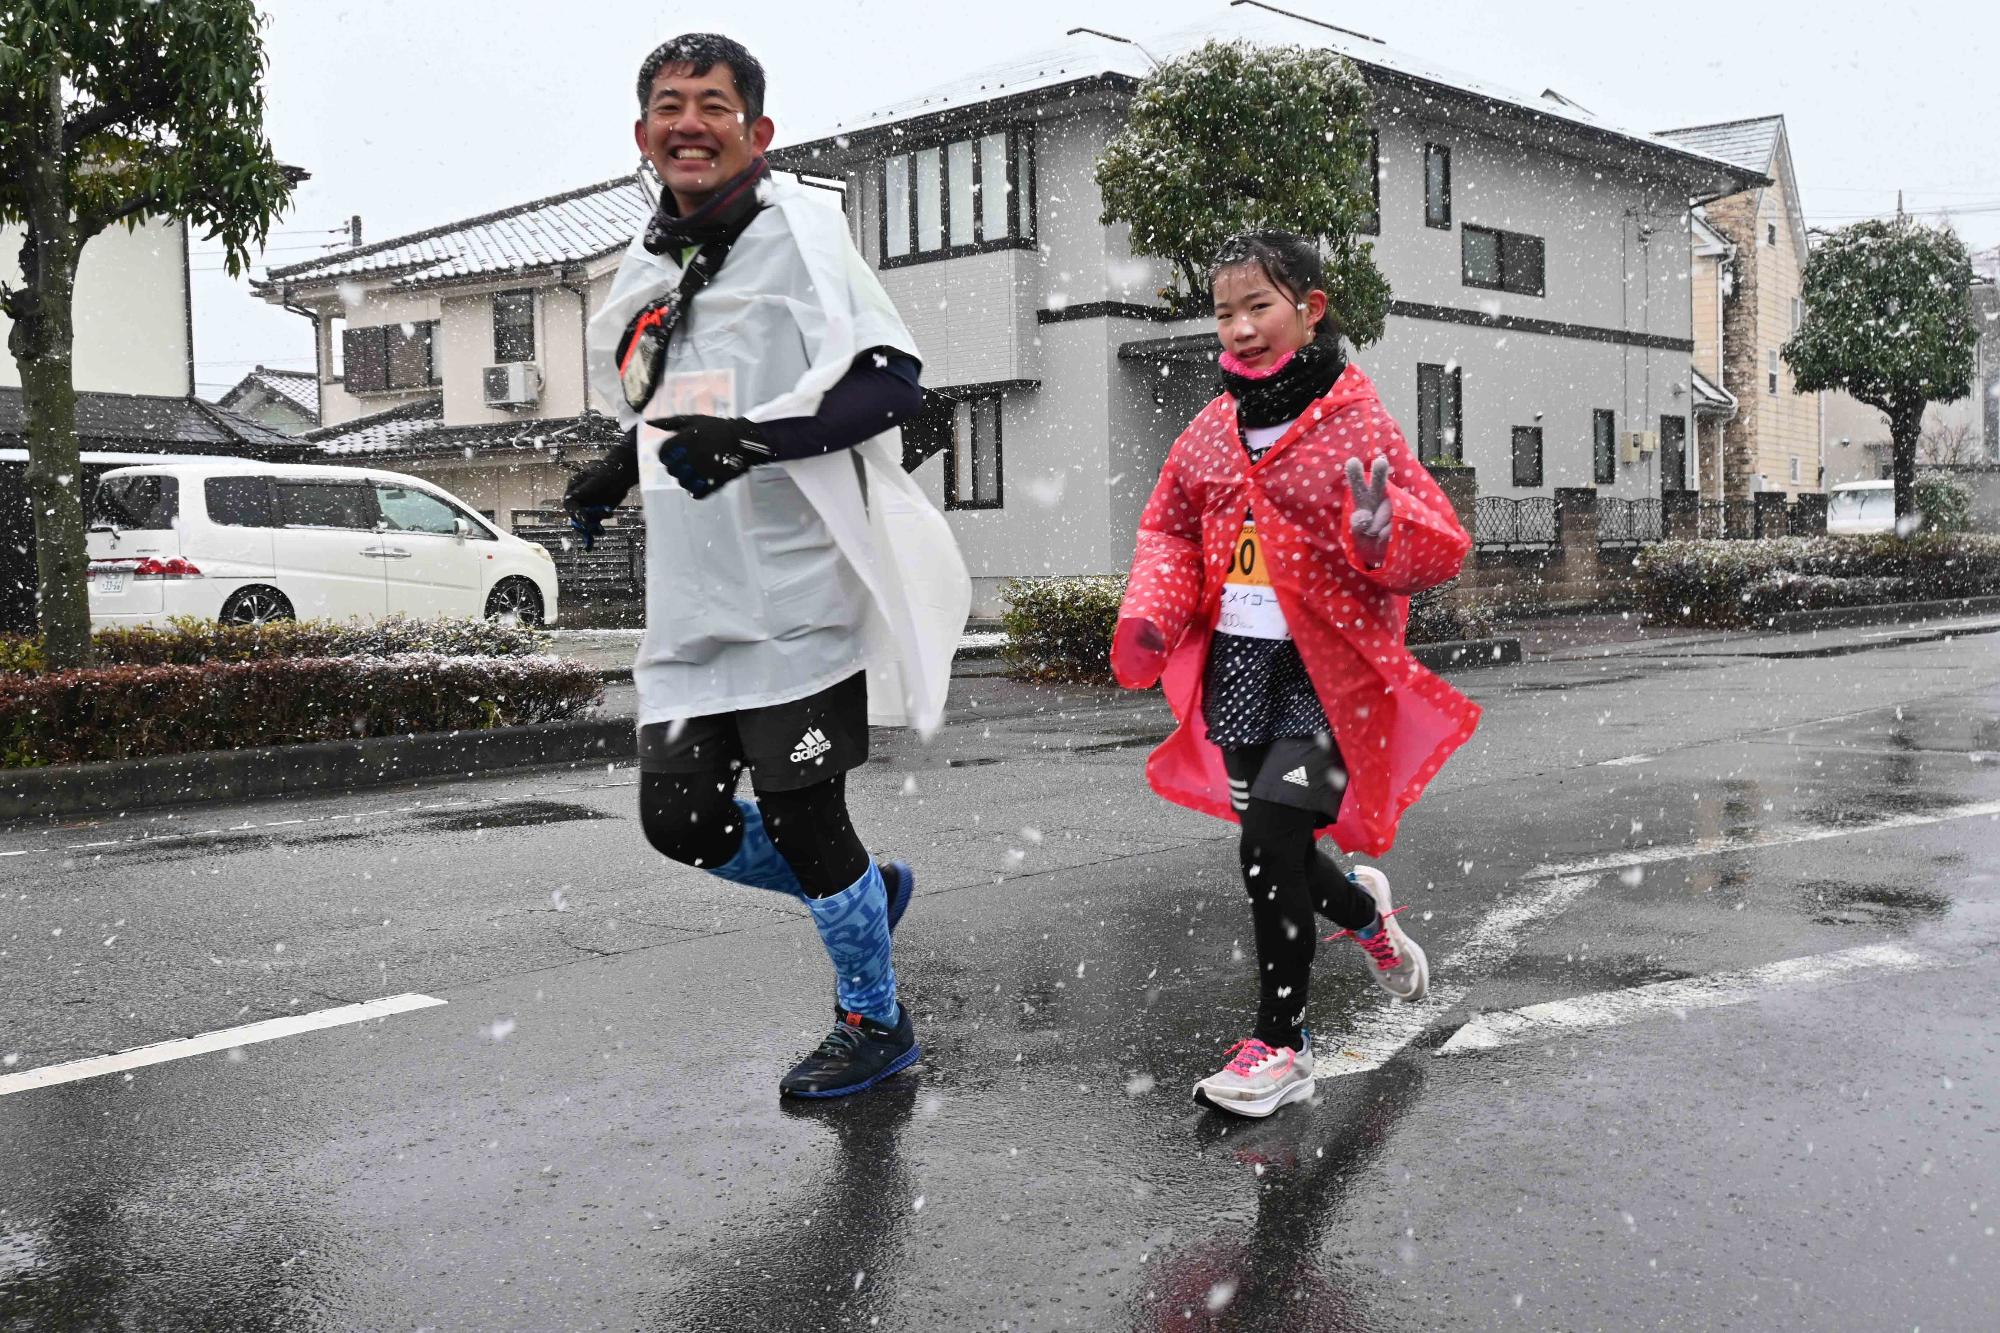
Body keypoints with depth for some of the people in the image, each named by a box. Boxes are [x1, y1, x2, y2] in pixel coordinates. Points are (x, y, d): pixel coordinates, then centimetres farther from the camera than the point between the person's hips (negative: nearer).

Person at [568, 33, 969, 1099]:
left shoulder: (796, 231, -7)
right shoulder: (648, 266, 16)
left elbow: (891, 381, -18)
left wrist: (748, 438, -28)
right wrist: (622, 468, 15)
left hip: (798, 596, -7)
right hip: (691, 608, 7)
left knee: (800, 815, -1)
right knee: (679, 820, 6)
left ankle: (874, 1023, 23)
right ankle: (865, 888, 33)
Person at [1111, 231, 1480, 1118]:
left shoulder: (1356, 426, -8)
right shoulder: (1210, 432, 7)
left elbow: (1442, 546, -8)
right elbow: (1169, 529, 16)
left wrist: (1384, 533, -31)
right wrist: (1150, 614, -2)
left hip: (1325, 670, -6)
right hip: (1235, 666, 6)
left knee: (1268, 843, -14)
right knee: (1274, 853, 15)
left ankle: (1281, 1042, 2)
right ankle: (1362, 908, 49)